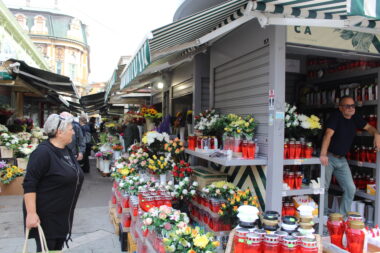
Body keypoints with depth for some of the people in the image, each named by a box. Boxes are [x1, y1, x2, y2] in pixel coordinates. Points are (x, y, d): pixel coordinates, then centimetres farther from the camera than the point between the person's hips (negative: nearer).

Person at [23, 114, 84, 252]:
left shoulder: (66, 150, 7)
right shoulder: (43, 152, -20)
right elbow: (29, 184, -22)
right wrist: (31, 213, -25)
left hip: (62, 214, 8)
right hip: (45, 214, -8)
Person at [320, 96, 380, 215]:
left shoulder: (355, 118, 5)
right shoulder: (336, 116, -16)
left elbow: (368, 127, 17)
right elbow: (328, 134, -28)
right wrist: (323, 154, -40)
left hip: (342, 159, 7)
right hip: (328, 157, -7)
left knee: (351, 189, 6)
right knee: (323, 188, 1)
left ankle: (343, 216, 21)